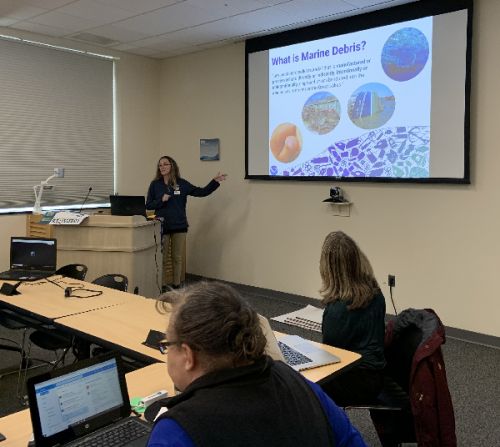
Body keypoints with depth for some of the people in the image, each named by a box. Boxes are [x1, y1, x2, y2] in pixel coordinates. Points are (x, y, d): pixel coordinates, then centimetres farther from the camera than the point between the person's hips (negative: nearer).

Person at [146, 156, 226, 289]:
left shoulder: (182, 183, 1)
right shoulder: (155, 184, 1)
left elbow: (202, 192, 0)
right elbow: (148, 205, 1)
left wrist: (215, 182, -9)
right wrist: (161, 200, -14)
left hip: (180, 226, 1)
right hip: (162, 227, -1)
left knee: (178, 258, 9)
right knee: (162, 259, 6)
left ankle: (177, 286, 21)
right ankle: (162, 286, 17)